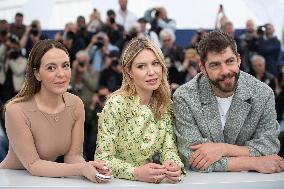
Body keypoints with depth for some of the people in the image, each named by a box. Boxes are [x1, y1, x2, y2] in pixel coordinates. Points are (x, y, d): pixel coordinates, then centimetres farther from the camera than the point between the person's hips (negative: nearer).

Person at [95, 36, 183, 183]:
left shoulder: (164, 104, 3)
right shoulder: (116, 105, -12)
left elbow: (169, 148, 0)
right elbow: (103, 158, -14)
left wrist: (174, 166, -21)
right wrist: (136, 173, -29)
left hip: (155, 181, 4)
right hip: (120, 183, -3)